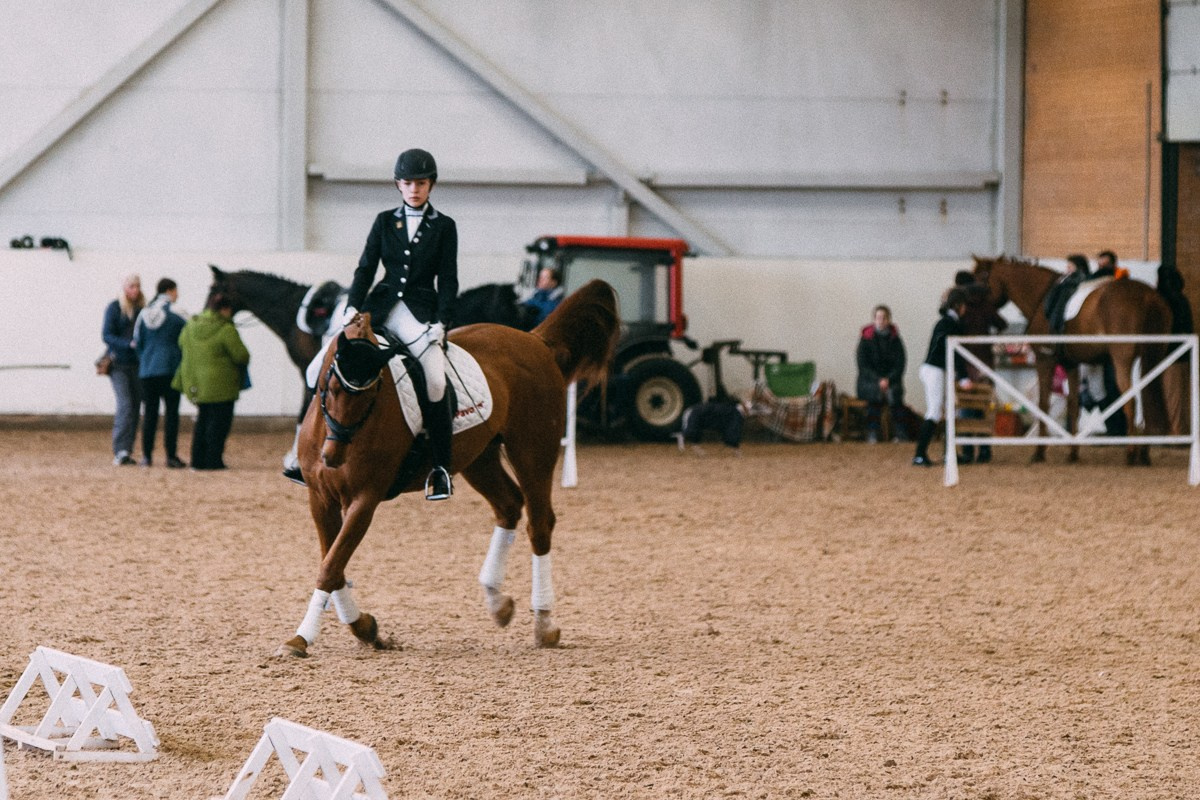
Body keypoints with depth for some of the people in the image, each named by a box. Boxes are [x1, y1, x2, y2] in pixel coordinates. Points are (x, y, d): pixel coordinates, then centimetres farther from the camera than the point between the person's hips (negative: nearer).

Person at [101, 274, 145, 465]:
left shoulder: (142, 309, 9)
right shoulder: (114, 308, -4)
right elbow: (106, 335, -10)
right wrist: (129, 344, -22)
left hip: (137, 363, 5)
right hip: (119, 363, -5)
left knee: (135, 407, 4)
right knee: (125, 404, -16)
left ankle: (126, 452, 10)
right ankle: (120, 451, -18)